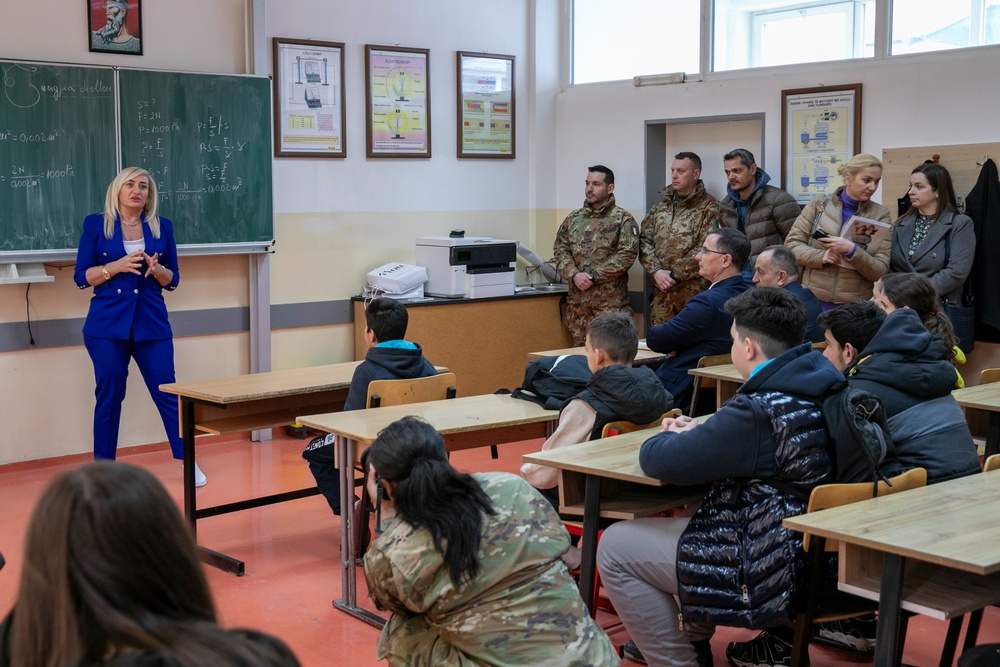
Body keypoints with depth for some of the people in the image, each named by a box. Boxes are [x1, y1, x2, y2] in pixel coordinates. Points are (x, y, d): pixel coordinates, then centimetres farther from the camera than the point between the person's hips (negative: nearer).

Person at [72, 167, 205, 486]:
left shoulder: (162, 227, 7)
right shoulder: (96, 225, 2)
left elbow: (173, 279, 10)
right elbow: (81, 277, 0)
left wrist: (156, 269, -12)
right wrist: (116, 266, -15)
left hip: (151, 323, 1)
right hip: (107, 325, -1)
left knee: (167, 393, -1)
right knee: (108, 397, 4)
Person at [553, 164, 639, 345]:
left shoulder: (623, 219, -1)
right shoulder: (573, 219, 14)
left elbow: (627, 255, -10)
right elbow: (560, 250, 9)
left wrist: (594, 275, -14)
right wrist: (574, 274, -9)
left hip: (611, 301, -4)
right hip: (578, 299, 5)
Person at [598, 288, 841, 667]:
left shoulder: (759, 412, -26)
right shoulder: (822, 387, 1)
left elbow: (657, 461, -19)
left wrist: (671, 437, 4)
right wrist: (697, 434, 8)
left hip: (772, 577, -9)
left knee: (614, 548, 2)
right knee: (683, 516, 30)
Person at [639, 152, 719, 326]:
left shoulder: (709, 207, -4)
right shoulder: (660, 206, 14)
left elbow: (706, 249, -13)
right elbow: (644, 240, 9)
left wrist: (675, 275, -13)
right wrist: (656, 271, -7)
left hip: (694, 291, -5)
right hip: (661, 290, 5)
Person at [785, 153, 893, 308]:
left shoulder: (880, 214, 1)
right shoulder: (819, 204, 3)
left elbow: (880, 271, -4)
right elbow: (791, 244, 2)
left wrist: (851, 250, -20)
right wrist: (821, 256, -14)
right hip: (813, 300, 0)